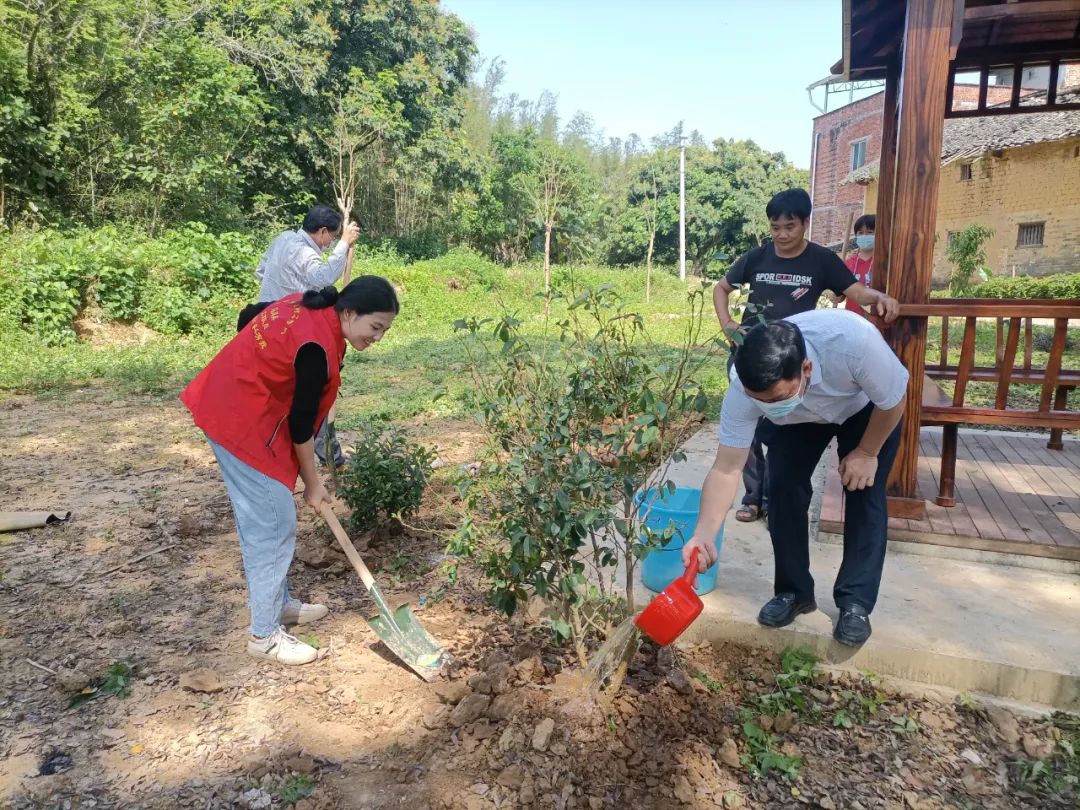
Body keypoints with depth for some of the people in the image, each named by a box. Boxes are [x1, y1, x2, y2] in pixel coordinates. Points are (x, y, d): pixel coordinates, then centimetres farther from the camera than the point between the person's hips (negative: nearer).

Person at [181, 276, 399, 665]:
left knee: (260, 518, 18)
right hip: (243, 422, -10)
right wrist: (313, 484, -6)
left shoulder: (310, 308, 1)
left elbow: (250, 317, 15)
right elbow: (301, 422, -18)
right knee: (273, 525, -4)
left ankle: (276, 602, 32)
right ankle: (264, 634, 8)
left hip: (230, 406, 10)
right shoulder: (317, 347, -26)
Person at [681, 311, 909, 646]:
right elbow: (726, 468, -35)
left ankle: (856, 603, 4)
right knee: (784, 489, -11)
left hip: (866, 408, -1)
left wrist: (867, 452, -14)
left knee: (864, 495, -11)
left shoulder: (855, 342, -46)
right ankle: (793, 591, 8)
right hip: (798, 420, 2)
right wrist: (705, 533, -47)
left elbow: (893, 400, -24)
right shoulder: (743, 388, -38)